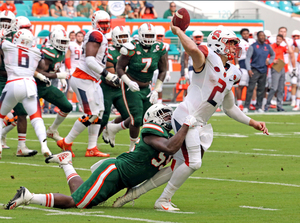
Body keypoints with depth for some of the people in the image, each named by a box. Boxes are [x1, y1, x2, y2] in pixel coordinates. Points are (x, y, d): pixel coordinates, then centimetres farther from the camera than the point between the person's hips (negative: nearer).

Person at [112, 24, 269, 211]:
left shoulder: (231, 74, 18)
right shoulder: (207, 59, -8)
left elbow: (230, 108, 27)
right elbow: (193, 49, -34)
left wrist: (252, 123, 23)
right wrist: (178, 30, -20)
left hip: (201, 124, 9)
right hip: (186, 116, -9)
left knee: (180, 166, 7)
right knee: (193, 162, -14)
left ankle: (135, 191, 17)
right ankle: (163, 200, 1)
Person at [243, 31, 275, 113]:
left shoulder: (267, 47, 11)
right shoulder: (253, 46, -3)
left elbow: (273, 55, 30)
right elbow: (247, 58, -6)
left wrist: (269, 61, 13)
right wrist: (249, 69, -15)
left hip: (263, 70, 5)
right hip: (254, 70, -5)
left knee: (261, 89, 7)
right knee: (250, 88, -11)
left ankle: (259, 107, 14)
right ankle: (246, 107, -9)